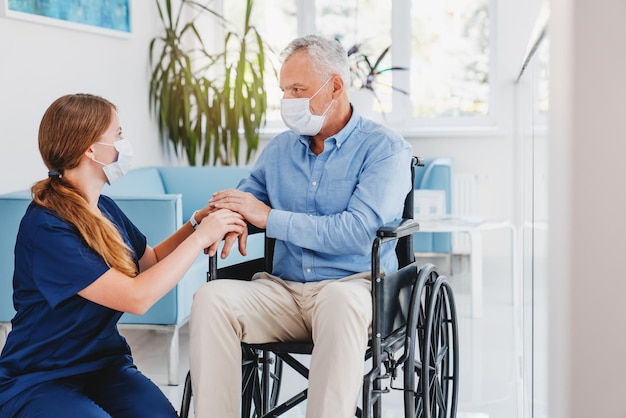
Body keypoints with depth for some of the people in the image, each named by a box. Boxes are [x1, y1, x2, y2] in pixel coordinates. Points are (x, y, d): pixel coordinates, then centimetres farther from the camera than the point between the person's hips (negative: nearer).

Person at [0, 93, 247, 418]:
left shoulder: (106, 209, 4)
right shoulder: (45, 227, -20)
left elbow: (151, 260, 23)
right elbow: (137, 297, -24)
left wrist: (197, 223, 5)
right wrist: (200, 236, -15)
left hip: (106, 364, 5)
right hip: (40, 380, -5)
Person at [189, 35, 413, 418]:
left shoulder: (385, 149, -2)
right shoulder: (280, 148, 16)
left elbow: (358, 230, -16)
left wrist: (271, 218, -15)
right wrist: (220, 214, -2)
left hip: (353, 286, -5)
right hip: (283, 289, 5)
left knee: (340, 299, -40)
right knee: (211, 297, -23)